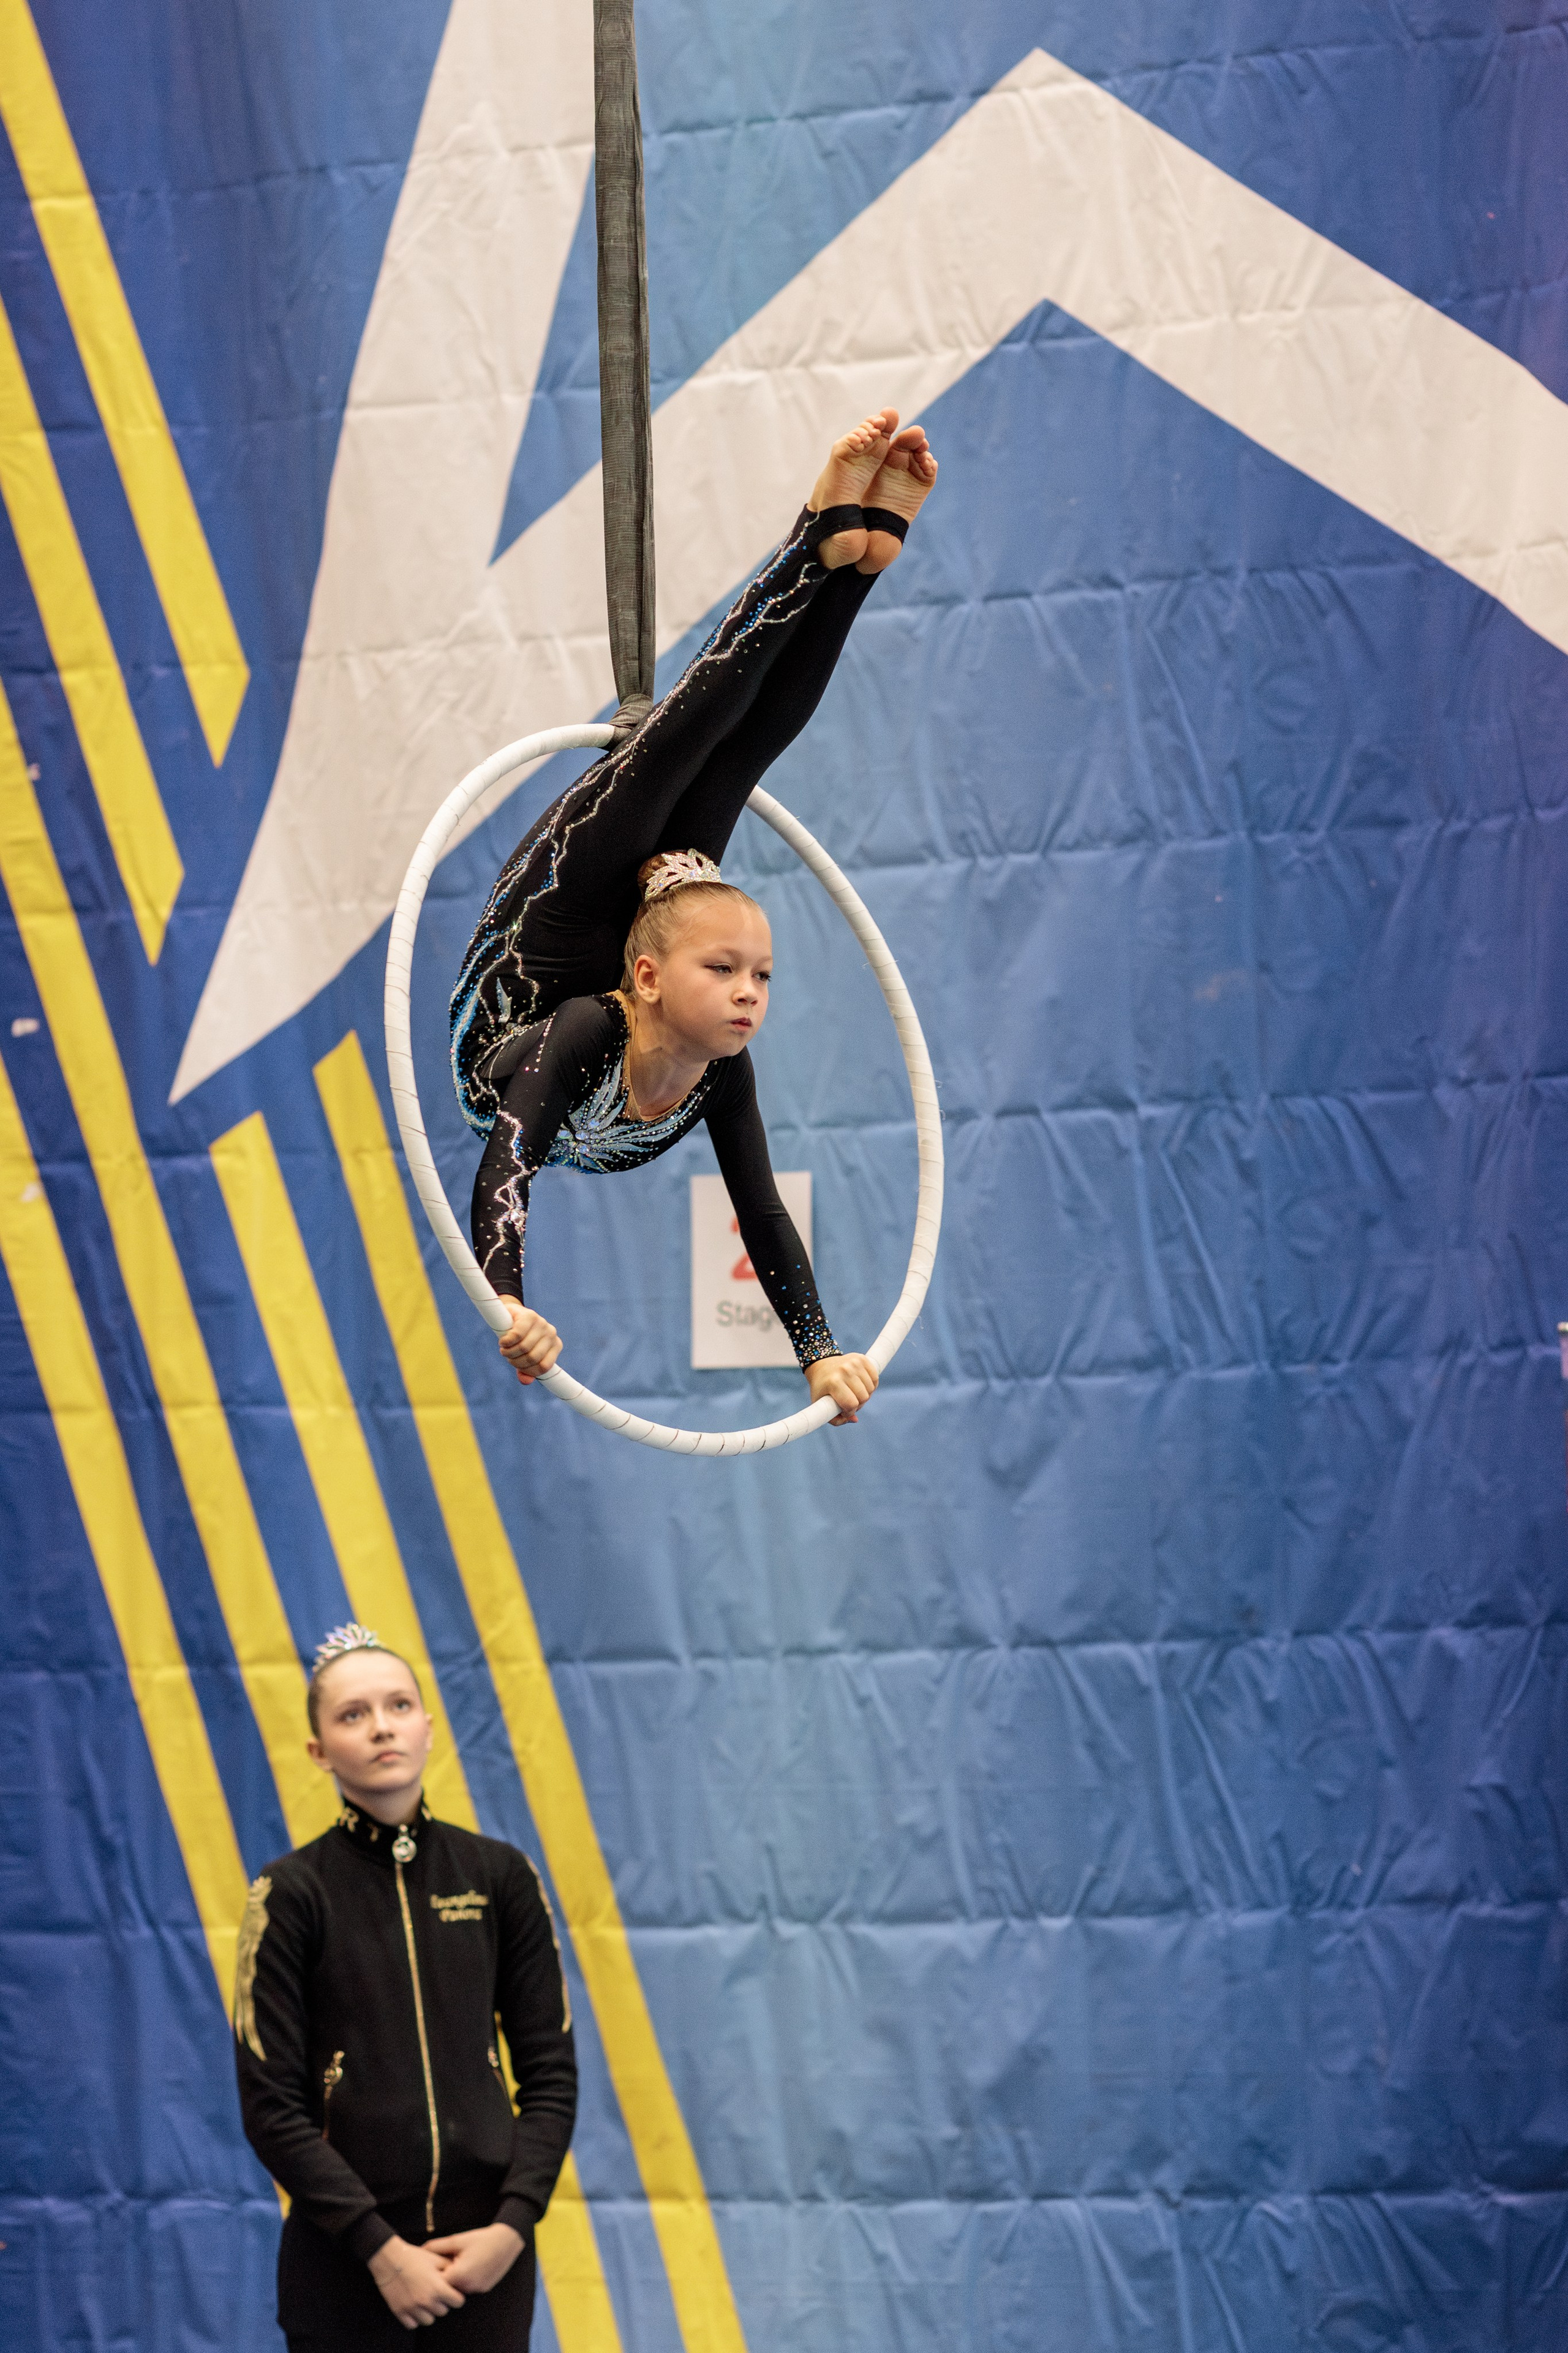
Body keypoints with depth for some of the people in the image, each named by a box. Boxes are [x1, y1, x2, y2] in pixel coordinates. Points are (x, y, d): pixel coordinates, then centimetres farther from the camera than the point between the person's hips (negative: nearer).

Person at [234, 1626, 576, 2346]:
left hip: (485, 2257, 2)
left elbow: (550, 2072, 6)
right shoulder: (292, 1894, -3)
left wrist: (513, 2224, -8)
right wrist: (379, 2247, -13)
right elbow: (271, 2107, -6)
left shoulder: (500, 1876, 5)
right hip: (344, 2263, -2)